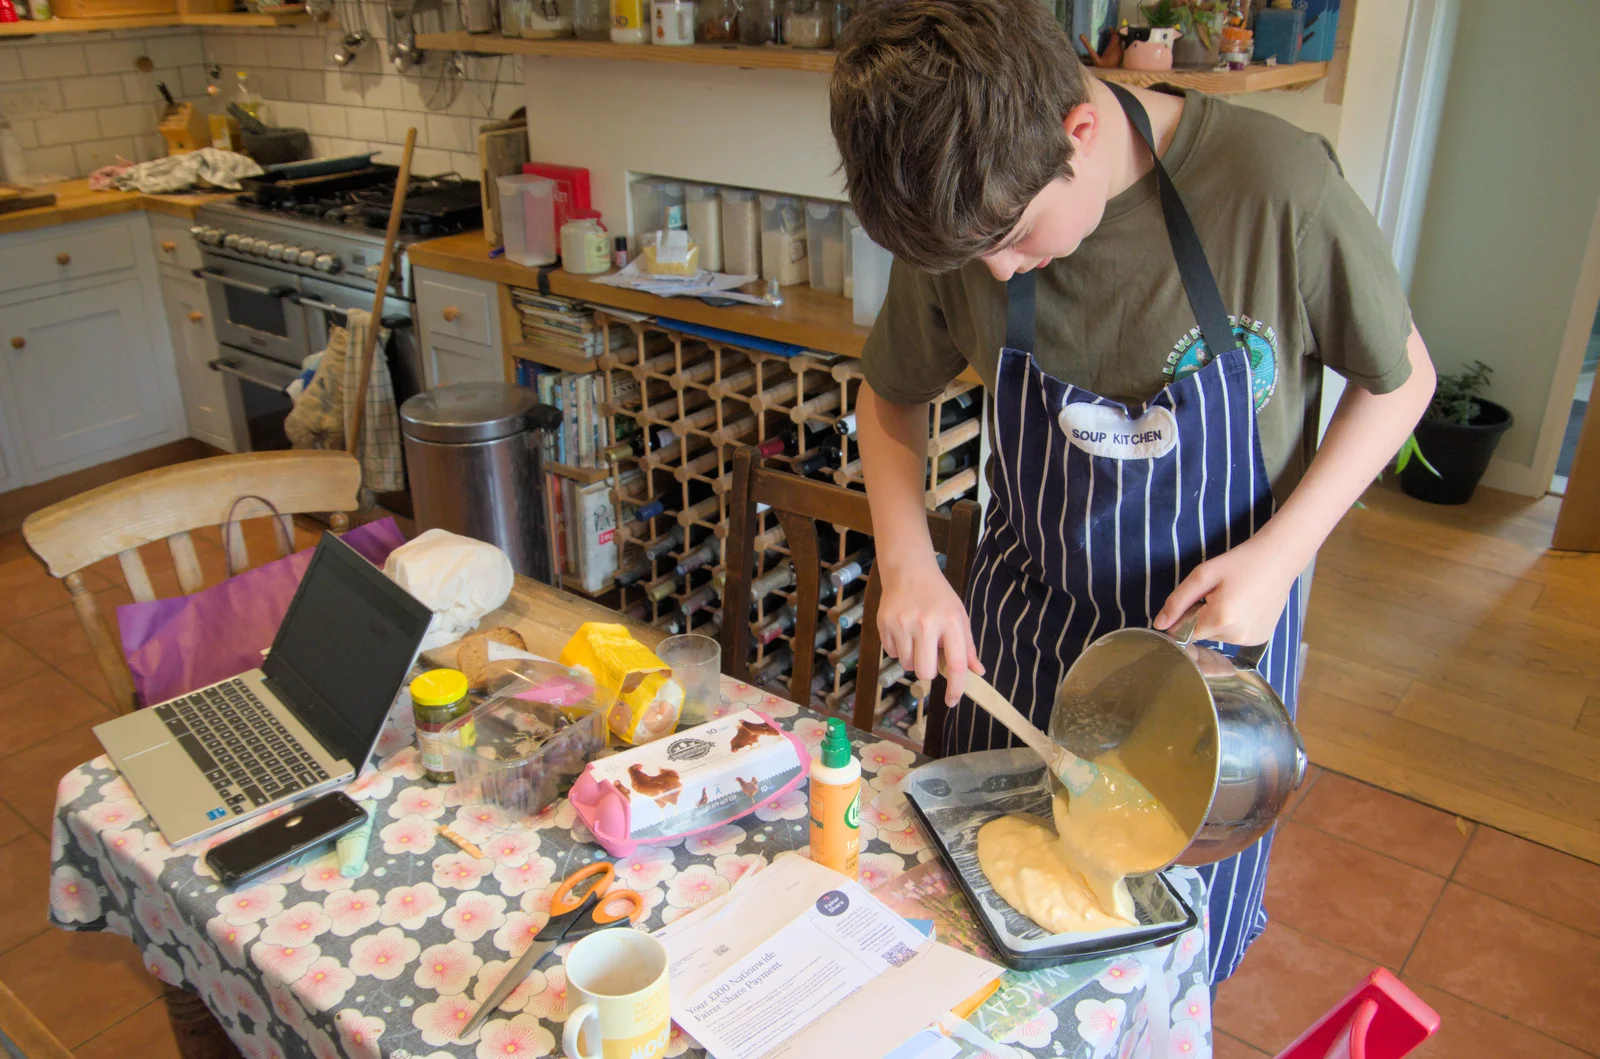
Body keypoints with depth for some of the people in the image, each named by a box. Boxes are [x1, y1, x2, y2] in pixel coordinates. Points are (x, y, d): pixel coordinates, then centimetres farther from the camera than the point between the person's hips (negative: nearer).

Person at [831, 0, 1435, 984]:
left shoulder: (1275, 184, -26)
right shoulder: (962, 211, -15)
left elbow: (1400, 378, -9)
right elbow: (893, 396, 2)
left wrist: (1281, 554, -20)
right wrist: (907, 562, -12)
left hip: (1217, 614, -2)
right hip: (1026, 609, 3)